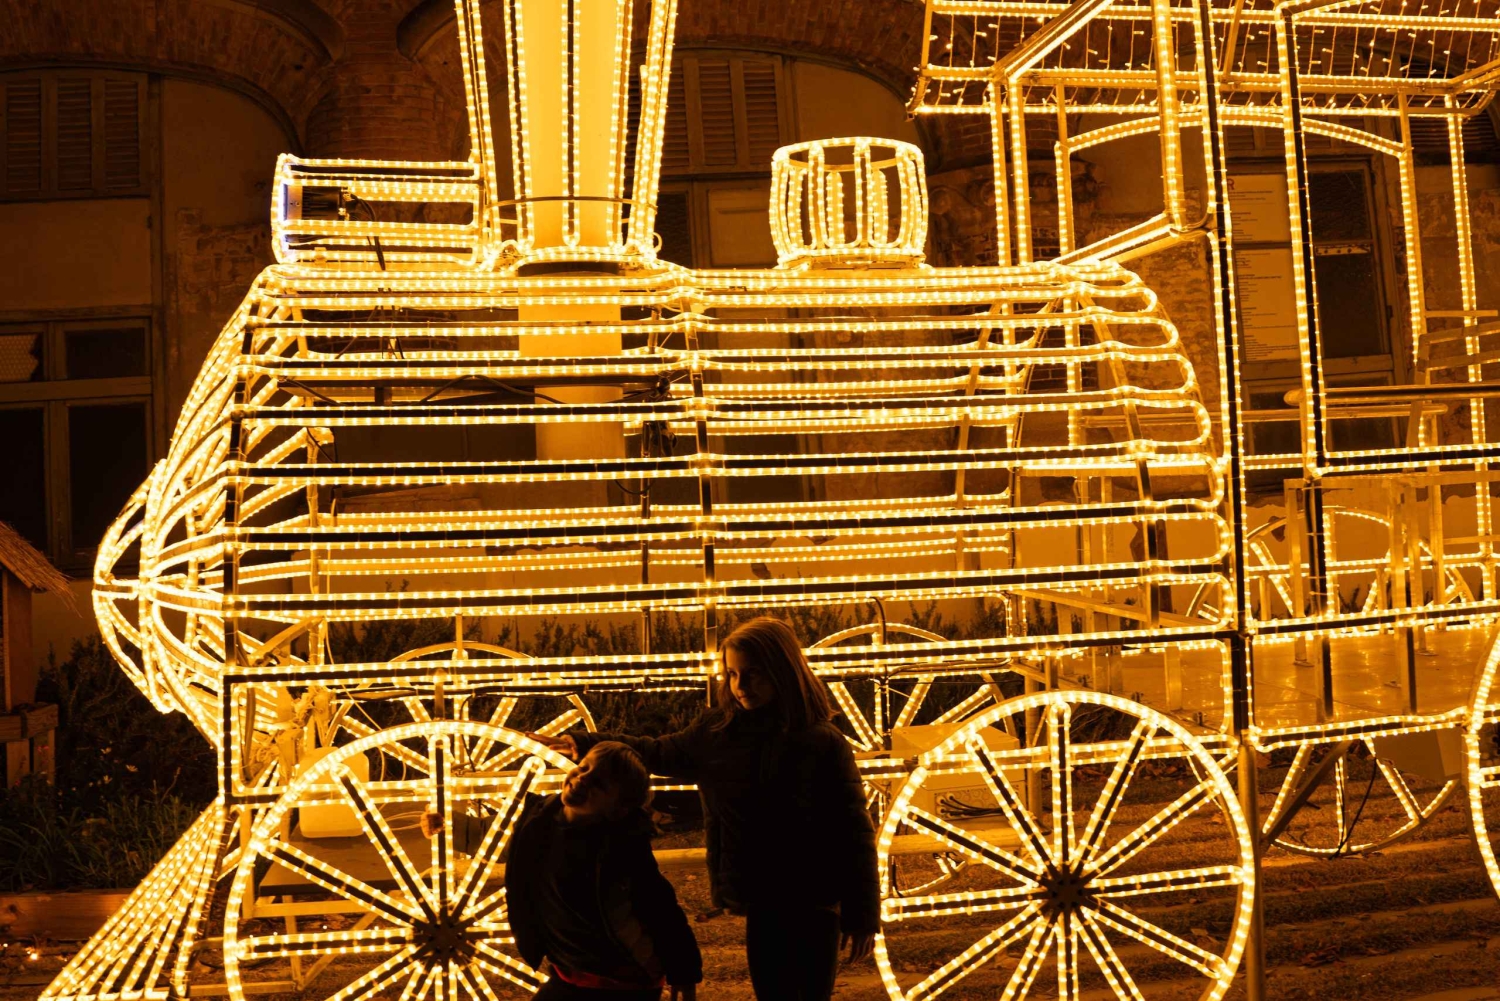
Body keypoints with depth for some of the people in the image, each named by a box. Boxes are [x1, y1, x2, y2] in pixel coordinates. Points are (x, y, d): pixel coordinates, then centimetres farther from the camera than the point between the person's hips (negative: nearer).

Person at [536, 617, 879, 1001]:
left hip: (815, 905, -4)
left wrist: (862, 916, -10)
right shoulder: (716, 731, 1)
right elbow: (660, 753, 19)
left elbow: (854, 834, -10)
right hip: (762, 904, 4)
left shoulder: (824, 744, -12)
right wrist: (585, 744, 10)